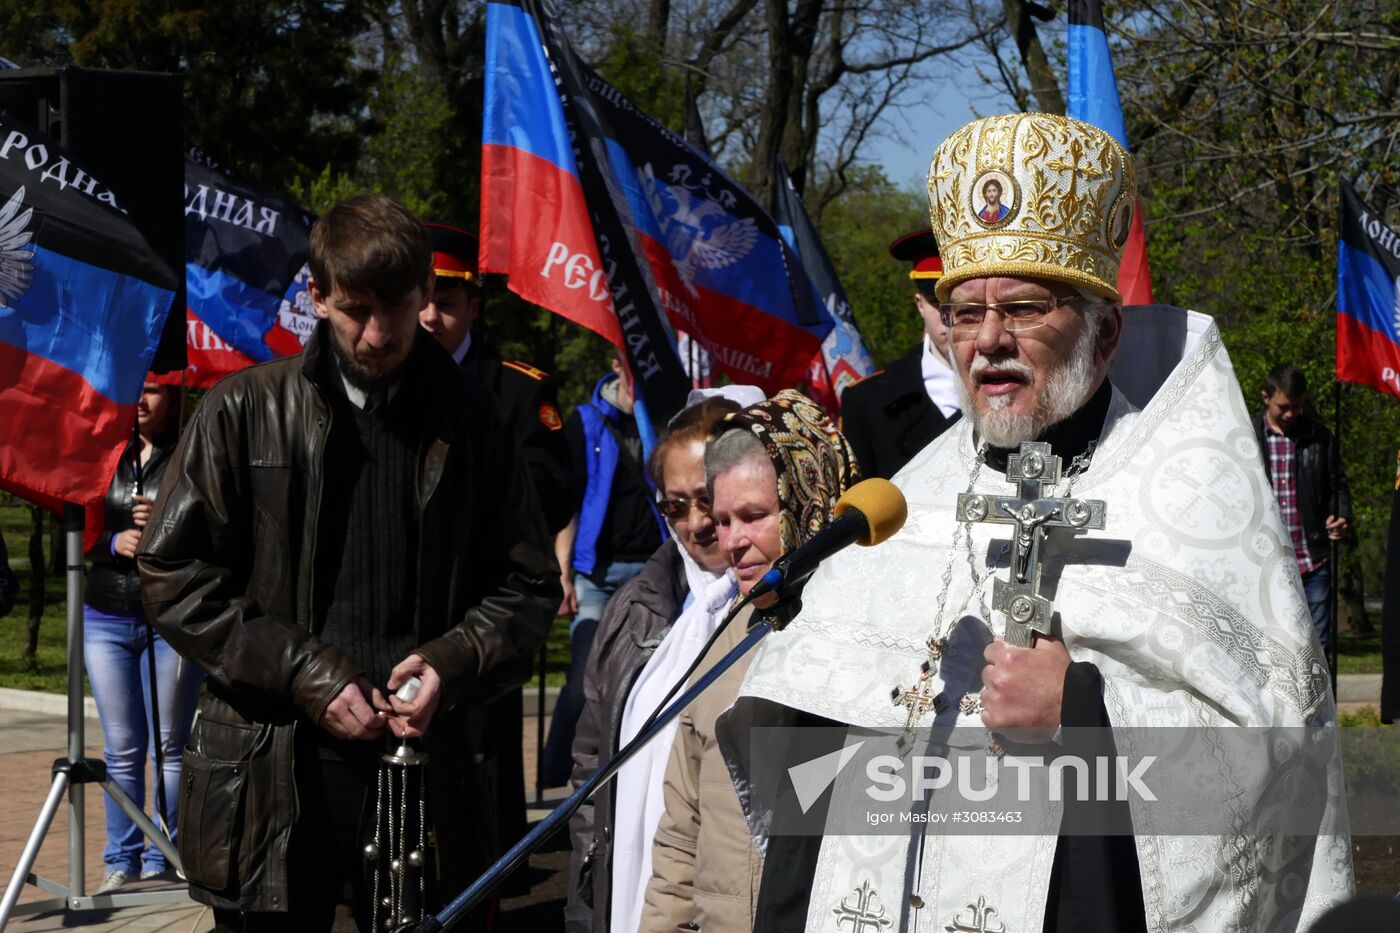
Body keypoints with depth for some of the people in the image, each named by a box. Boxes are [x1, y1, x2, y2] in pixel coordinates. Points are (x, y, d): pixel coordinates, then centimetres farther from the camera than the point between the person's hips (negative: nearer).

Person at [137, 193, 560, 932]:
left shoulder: (469, 420, 8)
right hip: (271, 771, -1)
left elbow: (528, 583, 12)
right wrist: (306, 676, -8)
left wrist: (450, 663, -8)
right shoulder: (246, 412, 3)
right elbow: (173, 573, 0)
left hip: (426, 758, 1)